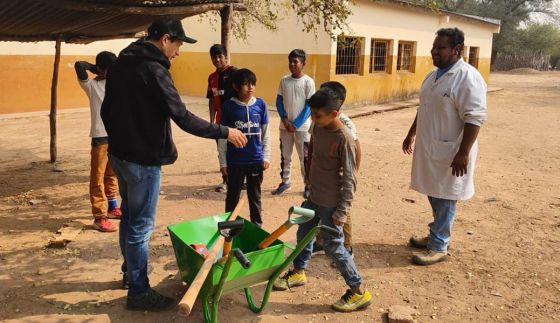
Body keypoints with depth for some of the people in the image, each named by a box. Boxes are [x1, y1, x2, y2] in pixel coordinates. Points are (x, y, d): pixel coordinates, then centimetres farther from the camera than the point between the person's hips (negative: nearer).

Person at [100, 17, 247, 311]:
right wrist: (224, 132, -16)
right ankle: (138, 292, 14)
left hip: (119, 154, 9)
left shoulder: (120, 63, 9)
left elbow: (106, 110, 16)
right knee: (140, 226, 1)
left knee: (128, 217, 22)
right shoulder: (153, 69, -19)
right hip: (142, 160, -9)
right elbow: (183, 118, -24)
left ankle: (130, 271, 40)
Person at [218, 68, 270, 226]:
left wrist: (266, 156, 4)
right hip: (235, 161, -2)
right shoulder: (228, 106, -7)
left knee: (255, 195, 16)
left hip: (256, 160, 2)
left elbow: (265, 133, 6)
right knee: (232, 196, 13)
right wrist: (223, 161, -2)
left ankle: (257, 225, 32)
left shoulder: (260, 104, -2)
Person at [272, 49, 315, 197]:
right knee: (285, 155, 12)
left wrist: (296, 124, -13)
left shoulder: (308, 82, -8)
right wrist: (285, 120, -7)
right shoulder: (284, 81, 4)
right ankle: (285, 182, 27)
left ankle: (308, 185, 15)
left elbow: (309, 106, -9)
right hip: (285, 126, 4)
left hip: (302, 127, -4)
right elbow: (279, 102, 7)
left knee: (305, 157, 3)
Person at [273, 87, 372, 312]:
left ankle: (359, 291, 13)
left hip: (331, 203, -8)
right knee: (304, 233, 21)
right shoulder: (318, 127, -1)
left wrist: (342, 210, -21)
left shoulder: (344, 138, -23)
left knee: (332, 245, -1)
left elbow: (349, 179, -21)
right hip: (314, 196, 8)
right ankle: (299, 272, 43)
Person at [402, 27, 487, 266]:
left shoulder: (468, 78, -18)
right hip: (429, 148, 8)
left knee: (444, 199, 2)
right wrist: (411, 135, 24)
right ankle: (436, 236, 34)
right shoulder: (433, 75, 10)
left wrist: (463, 153, -25)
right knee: (434, 196, 18)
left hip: (449, 152, -8)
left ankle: (438, 247, 14)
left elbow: (475, 119, -22)